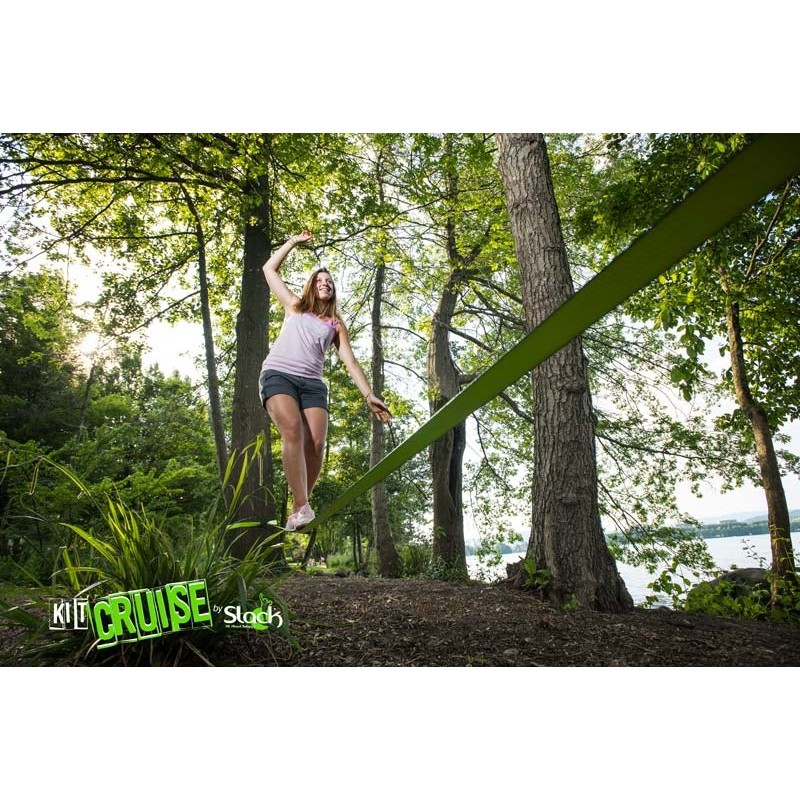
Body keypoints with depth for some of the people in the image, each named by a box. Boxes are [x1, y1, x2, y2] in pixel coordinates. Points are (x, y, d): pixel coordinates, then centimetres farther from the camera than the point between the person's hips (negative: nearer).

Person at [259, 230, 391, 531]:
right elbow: (269, 269, 26)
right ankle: (301, 508, -32)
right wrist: (293, 242, 24)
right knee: (293, 430, -28)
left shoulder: (336, 325, 21)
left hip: (312, 383, 2)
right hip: (278, 374, -2)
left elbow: (350, 361, 12)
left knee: (316, 444, -18)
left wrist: (369, 395, 1)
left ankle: (298, 508, -9)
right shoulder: (295, 307, 21)